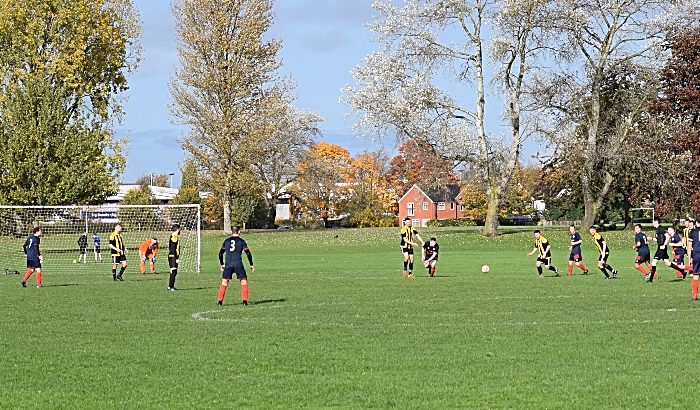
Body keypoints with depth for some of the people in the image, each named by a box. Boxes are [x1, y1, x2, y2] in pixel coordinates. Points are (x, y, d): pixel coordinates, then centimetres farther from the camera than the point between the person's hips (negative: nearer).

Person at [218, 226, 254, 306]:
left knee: (224, 282, 8)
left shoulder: (226, 241, 11)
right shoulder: (241, 241, 4)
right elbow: (248, 253, 0)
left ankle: (220, 301, 3)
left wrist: (222, 264, 24)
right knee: (244, 281, 7)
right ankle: (245, 301, -1)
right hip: (238, 264, -2)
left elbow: (220, 253, 14)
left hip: (228, 265, 2)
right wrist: (251, 264, 9)